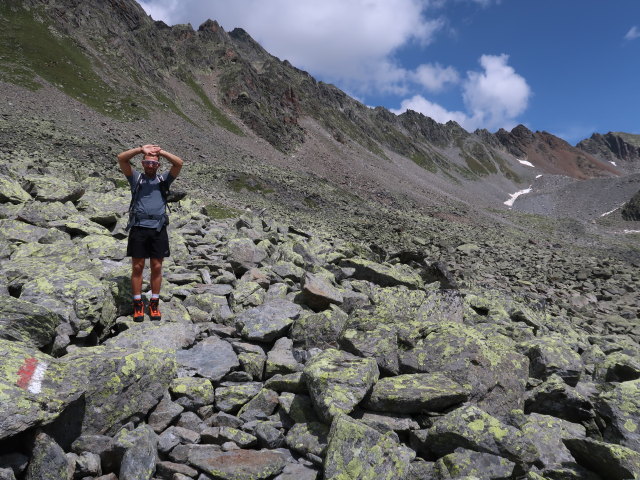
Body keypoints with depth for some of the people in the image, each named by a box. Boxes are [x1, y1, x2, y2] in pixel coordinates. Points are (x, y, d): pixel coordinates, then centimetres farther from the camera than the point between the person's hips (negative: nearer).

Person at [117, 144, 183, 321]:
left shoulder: (164, 179, 13)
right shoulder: (136, 178, 11)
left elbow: (179, 163, -1)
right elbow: (121, 158, -1)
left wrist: (160, 151, -7)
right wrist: (141, 149, -10)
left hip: (158, 229, 1)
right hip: (138, 228, 0)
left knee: (157, 267, 4)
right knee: (137, 267, 2)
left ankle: (154, 304, 14)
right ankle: (138, 304, 11)